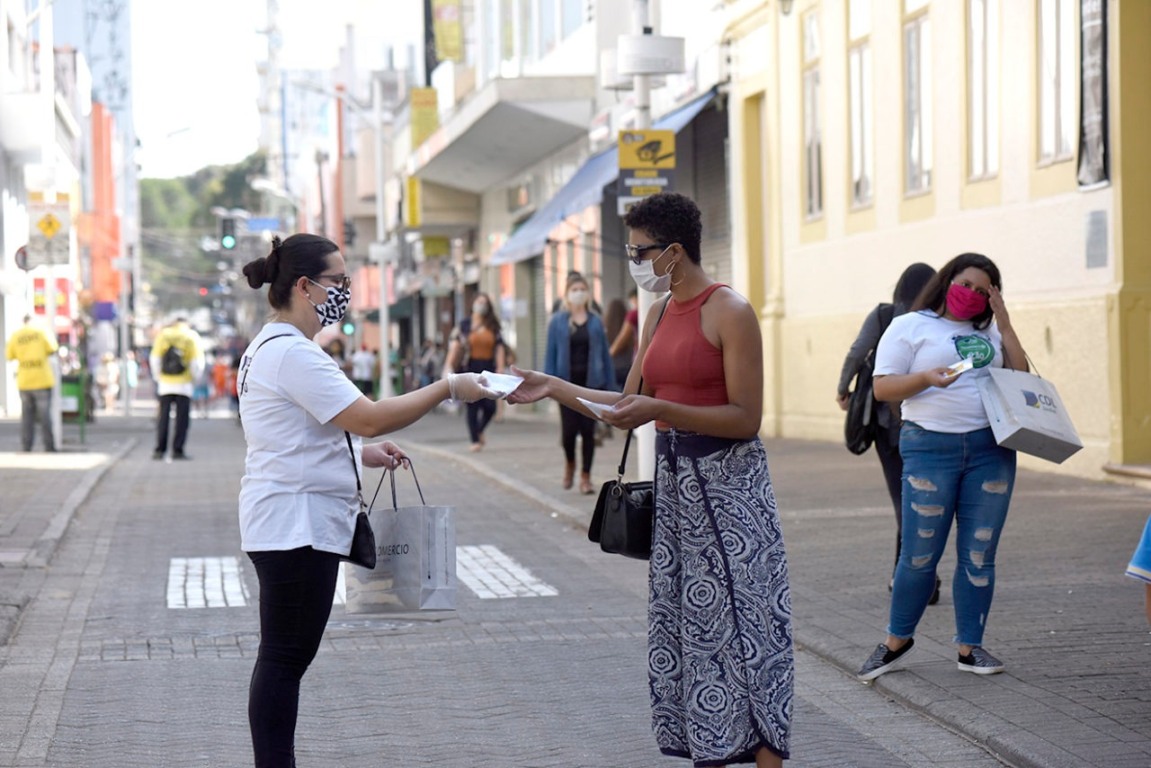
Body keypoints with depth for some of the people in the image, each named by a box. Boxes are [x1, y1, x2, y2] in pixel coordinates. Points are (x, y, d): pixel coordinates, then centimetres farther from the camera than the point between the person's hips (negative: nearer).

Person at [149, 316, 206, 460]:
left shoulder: (163, 335, 4)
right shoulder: (192, 337, -1)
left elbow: (154, 359, 3)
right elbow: (196, 362, -5)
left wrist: (158, 376, 15)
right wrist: (195, 378, 10)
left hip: (165, 384, 2)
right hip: (184, 384, -2)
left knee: (163, 417, 7)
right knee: (181, 418, 2)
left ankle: (159, 450, 4)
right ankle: (178, 451, -1)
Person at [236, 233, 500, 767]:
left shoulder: (269, 348, 16)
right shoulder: (292, 354, -18)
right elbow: (369, 418, -23)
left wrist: (361, 454, 18)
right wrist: (449, 389, -16)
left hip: (289, 526, 11)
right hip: (295, 526, -11)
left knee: (285, 657, 12)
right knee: (285, 658, -7)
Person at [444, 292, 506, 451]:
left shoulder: (493, 327, 10)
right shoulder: (464, 325, 4)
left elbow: (499, 348, 6)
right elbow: (455, 346, 0)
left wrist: (500, 368, -4)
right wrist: (449, 365, -9)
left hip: (488, 367, 2)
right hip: (471, 368, -2)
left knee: (490, 407, -5)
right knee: (473, 406, -2)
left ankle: (479, 431, 22)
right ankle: (475, 440, 4)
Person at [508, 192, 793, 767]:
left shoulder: (729, 312, -12)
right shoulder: (659, 315, 12)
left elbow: (746, 418, -17)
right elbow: (631, 405, 16)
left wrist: (661, 409, -23)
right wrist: (553, 389, 10)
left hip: (726, 482, -8)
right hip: (674, 481, 8)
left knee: (742, 624, -6)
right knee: (687, 625, 9)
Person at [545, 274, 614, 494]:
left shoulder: (596, 322, 5)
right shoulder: (557, 321, 2)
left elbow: (604, 354, 7)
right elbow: (550, 354, 2)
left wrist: (610, 385, 3)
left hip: (592, 383, 1)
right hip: (568, 383, -1)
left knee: (588, 430, 1)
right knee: (569, 429, -3)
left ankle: (585, 476, 10)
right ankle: (569, 463, 27)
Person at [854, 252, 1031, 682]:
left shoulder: (989, 332, 19)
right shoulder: (909, 327, 5)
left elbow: (1020, 376, 9)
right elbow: (882, 388, -2)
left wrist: (1003, 322, 5)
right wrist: (927, 378, -19)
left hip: (991, 449, 4)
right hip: (931, 448, -4)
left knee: (979, 556, 3)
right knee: (919, 554, -4)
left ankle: (970, 647, 12)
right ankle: (897, 640, 14)